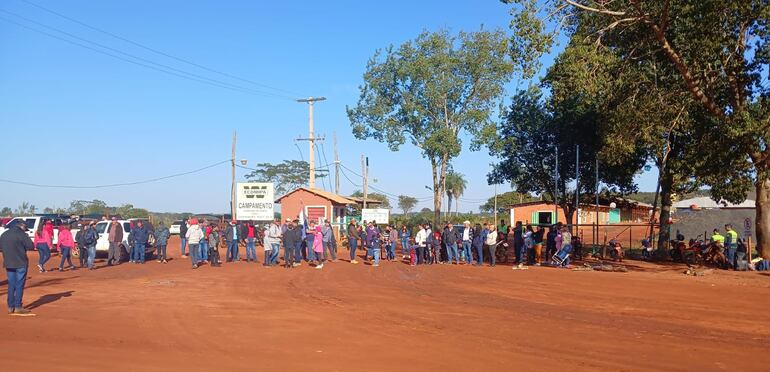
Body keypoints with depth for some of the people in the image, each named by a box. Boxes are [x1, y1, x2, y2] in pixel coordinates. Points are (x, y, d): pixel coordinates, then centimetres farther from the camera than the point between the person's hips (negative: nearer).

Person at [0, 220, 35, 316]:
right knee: (19, 285, 0)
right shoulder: (21, 234, -11)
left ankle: (10, 307, 15)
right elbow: (31, 246, -15)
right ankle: (18, 307, 1)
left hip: (8, 264, 6)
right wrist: (23, 246, 3)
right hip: (20, 264, -6)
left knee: (11, 285, 12)